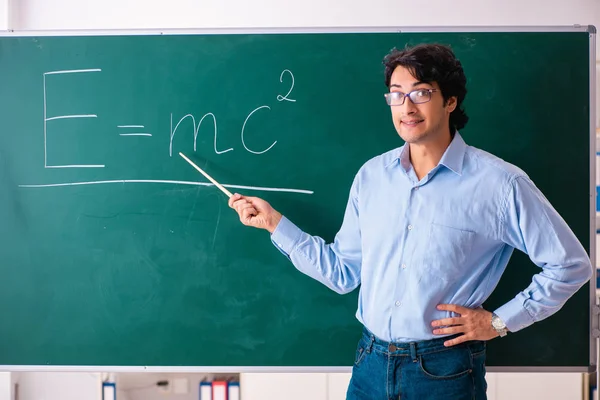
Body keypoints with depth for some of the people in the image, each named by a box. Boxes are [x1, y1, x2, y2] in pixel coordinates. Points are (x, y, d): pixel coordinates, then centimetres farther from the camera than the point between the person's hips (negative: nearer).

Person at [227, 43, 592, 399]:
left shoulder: (498, 183, -11)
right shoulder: (371, 175, 2)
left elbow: (571, 264, -4)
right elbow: (343, 272, 6)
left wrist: (499, 322, -7)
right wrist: (274, 222, 3)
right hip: (371, 364, 4)